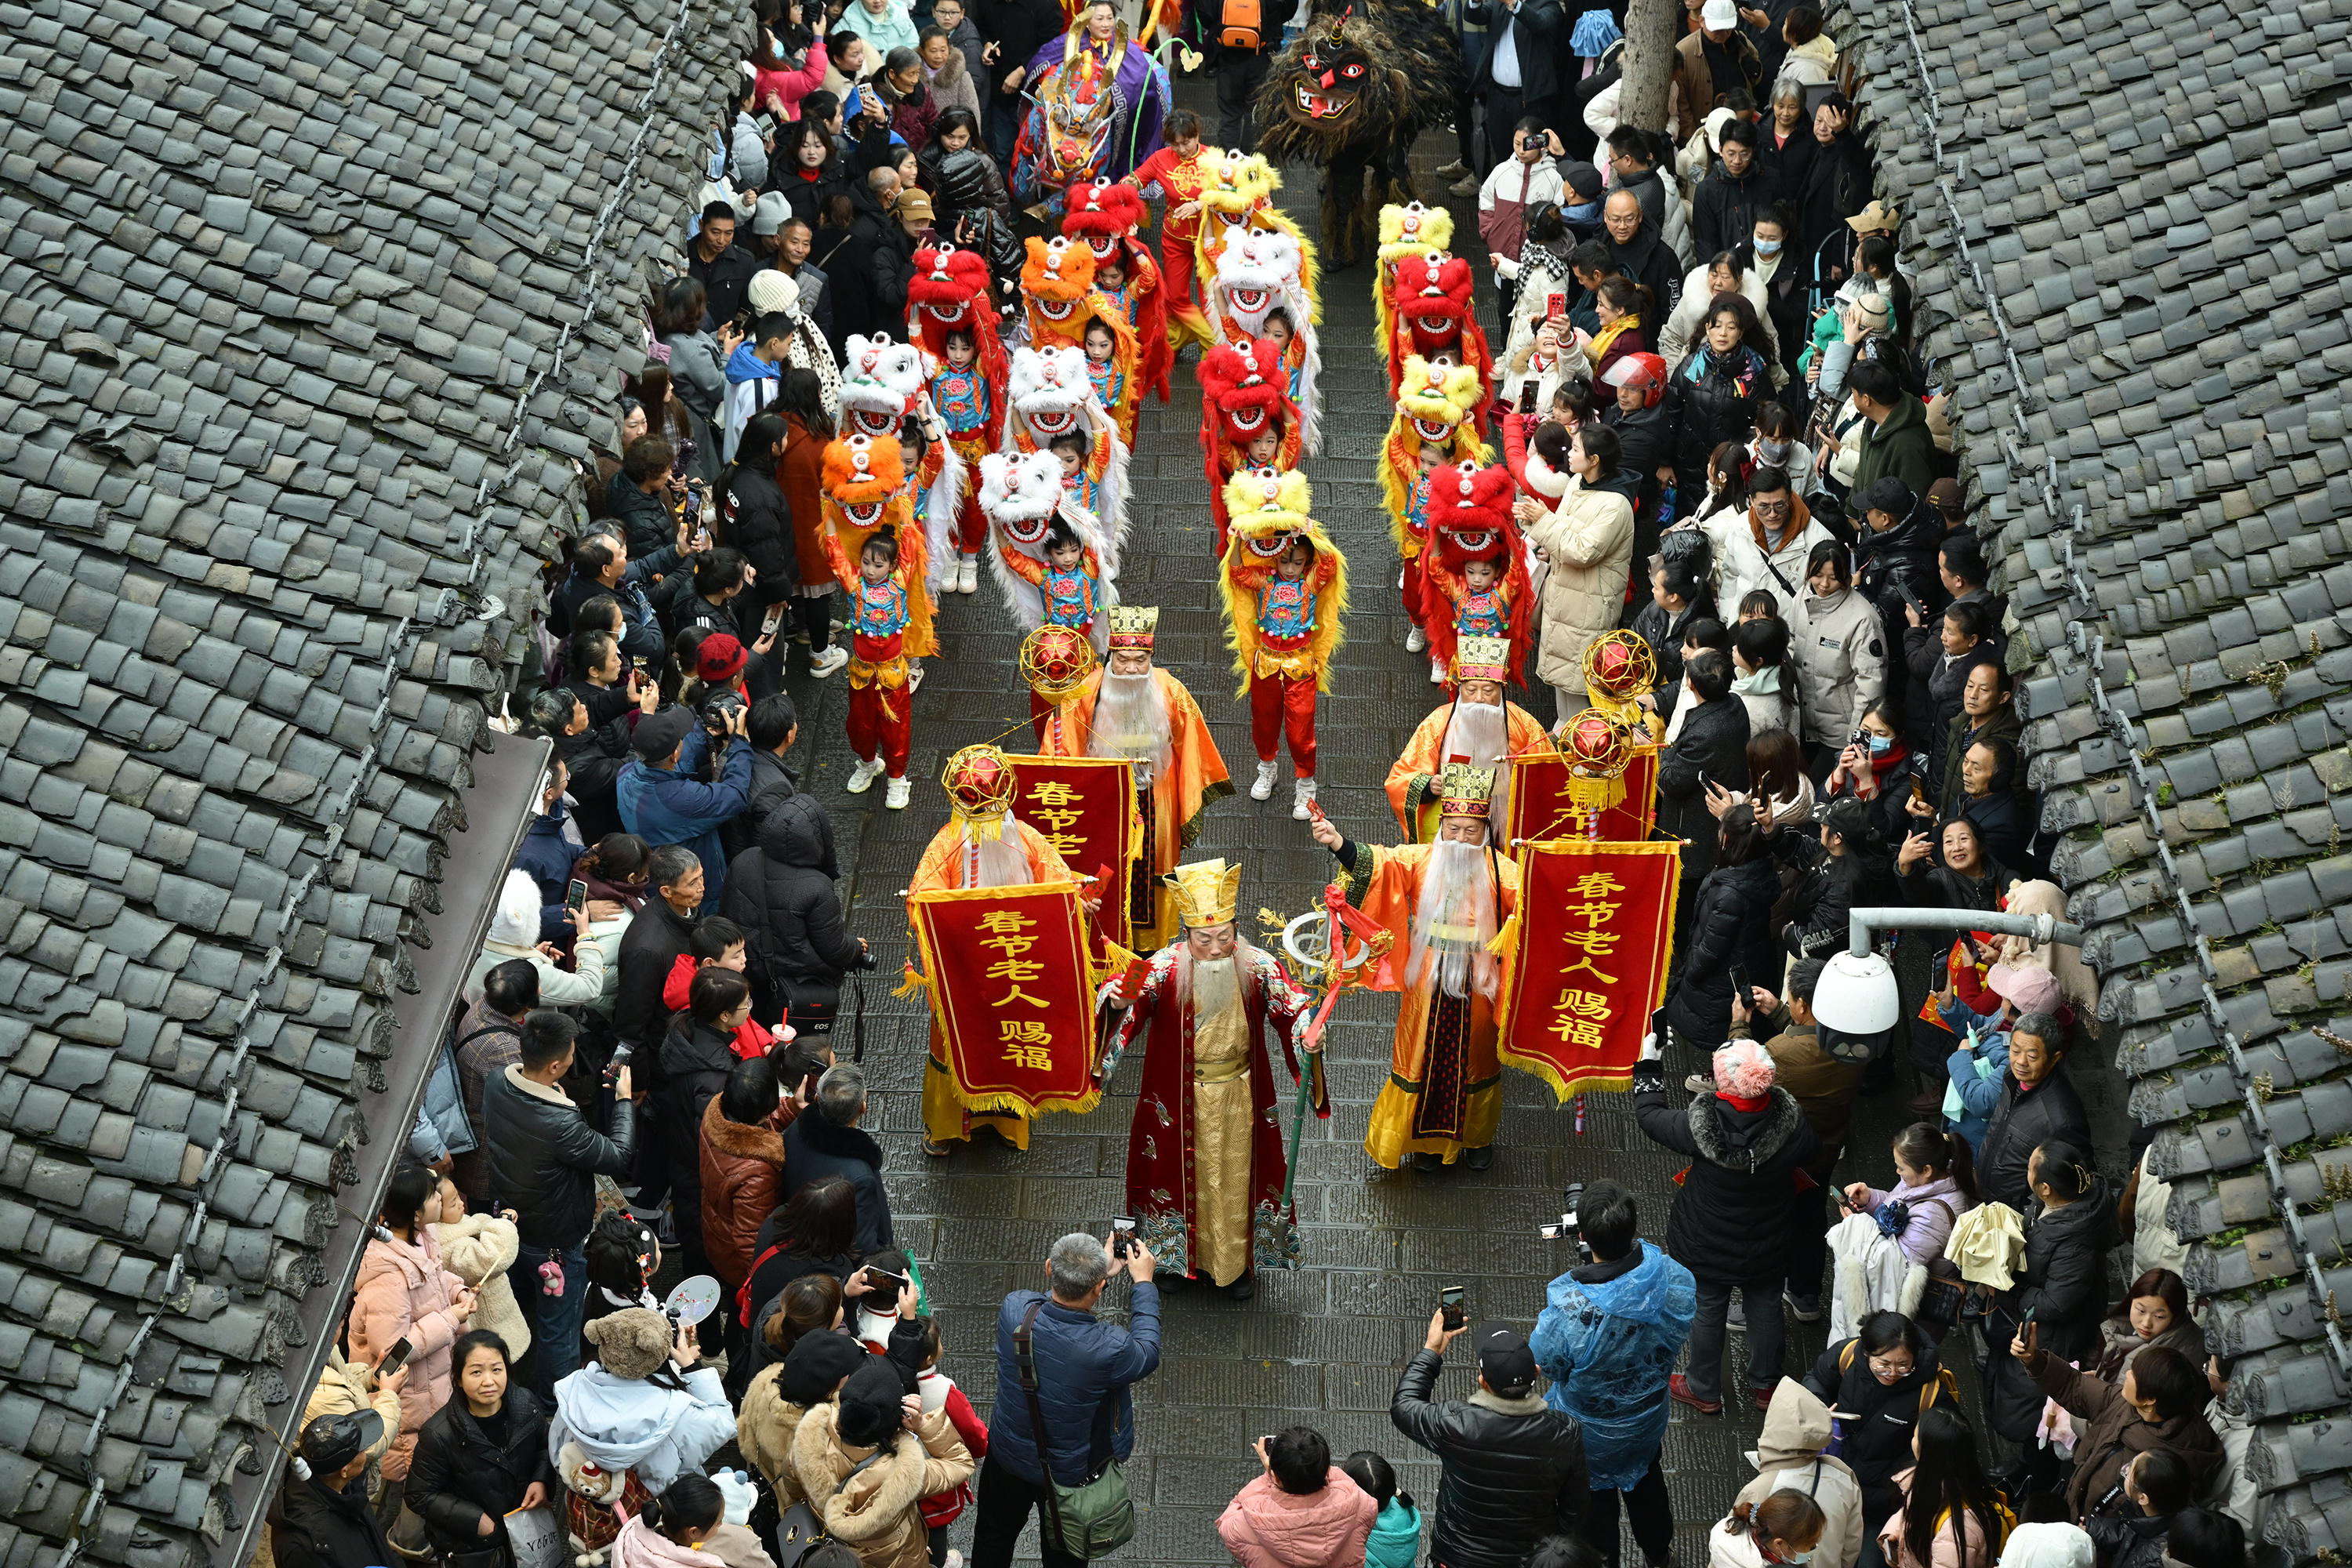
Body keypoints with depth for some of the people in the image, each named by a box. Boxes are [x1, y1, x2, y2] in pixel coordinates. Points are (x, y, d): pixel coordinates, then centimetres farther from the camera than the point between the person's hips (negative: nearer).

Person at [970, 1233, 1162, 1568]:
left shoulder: (1015, 1310, -30)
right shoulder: (1108, 1349, -40)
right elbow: (1147, 1356, -14)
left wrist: (1100, 1269, 3)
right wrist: (1143, 1282, -5)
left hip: (1008, 1456, 3)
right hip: (1070, 1474, -3)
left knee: (993, 1539, 31)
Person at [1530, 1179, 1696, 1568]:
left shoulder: (1570, 1309, -43)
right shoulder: (1676, 1280, -31)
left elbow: (1545, 1363, -23)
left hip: (1591, 1431, -4)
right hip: (1648, 1417, 4)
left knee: (1594, 1496, 26)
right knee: (1646, 1477, 34)